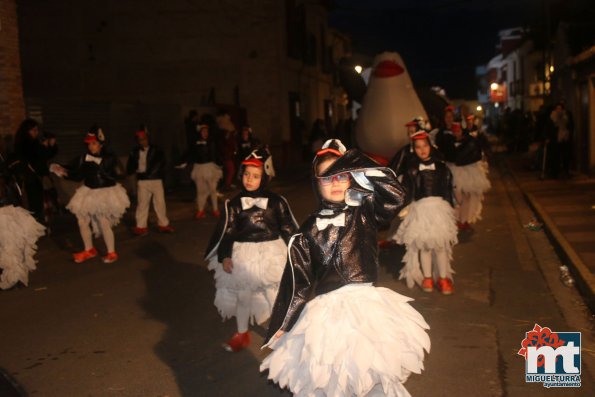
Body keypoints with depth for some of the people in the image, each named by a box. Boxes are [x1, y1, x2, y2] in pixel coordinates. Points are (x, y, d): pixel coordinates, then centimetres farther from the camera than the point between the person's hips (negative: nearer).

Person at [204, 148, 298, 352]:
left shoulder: (276, 201, -7)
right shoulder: (234, 203, -4)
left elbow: (288, 228, -1)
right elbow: (227, 231, -3)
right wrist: (225, 256, -11)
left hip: (272, 254, -1)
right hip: (242, 255, 2)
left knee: (276, 295, 12)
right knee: (242, 296, 16)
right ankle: (242, 334, 37)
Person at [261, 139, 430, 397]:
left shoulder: (363, 213, 4)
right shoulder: (309, 230, 2)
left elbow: (395, 195, -14)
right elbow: (297, 281, 4)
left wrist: (357, 169, -10)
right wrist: (282, 327, 5)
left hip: (367, 305, 0)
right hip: (325, 314, 0)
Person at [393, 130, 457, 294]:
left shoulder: (441, 168, 4)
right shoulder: (411, 169, 2)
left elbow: (449, 191, 7)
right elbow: (407, 193, 2)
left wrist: (450, 210, 7)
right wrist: (406, 210, -4)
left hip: (440, 207, 0)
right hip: (420, 209, 0)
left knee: (441, 244, -1)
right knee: (423, 244, 5)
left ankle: (443, 278, 10)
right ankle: (427, 277, 17)